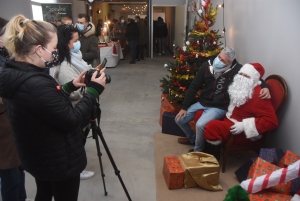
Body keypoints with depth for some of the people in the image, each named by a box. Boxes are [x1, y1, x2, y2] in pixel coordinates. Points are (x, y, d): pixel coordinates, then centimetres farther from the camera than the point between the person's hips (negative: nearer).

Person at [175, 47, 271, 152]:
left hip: (219, 107, -5)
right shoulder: (207, 65, -8)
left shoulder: (237, 69, -19)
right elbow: (194, 87, -3)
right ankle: (192, 138, 34)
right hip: (202, 103, 5)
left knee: (200, 125, -29)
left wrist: (265, 87, -29)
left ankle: (198, 150, 2)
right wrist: (184, 107, -2)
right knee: (179, 119, 3)